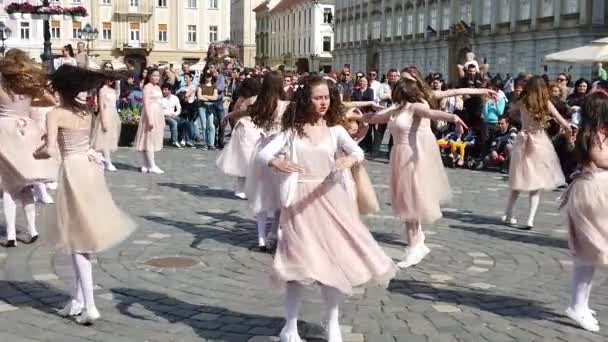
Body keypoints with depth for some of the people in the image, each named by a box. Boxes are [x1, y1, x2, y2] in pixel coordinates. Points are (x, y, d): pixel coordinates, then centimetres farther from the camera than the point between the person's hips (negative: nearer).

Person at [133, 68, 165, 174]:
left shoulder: (158, 88, 15)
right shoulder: (147, 87, -9)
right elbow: (146, 104, -15)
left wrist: (162, 120, 17)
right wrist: (149, 119, -22)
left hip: (158, 114, 9)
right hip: (150, 114, -9)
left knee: (153, 140, 10)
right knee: (149, 139, -5)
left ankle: (146, 165, 15)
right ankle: (152, 166, -3)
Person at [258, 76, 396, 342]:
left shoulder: (334, 129, 3)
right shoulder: (292, 130, 0)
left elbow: (358, 152, -10)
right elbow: (263, 153, -8)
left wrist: (350, 159, -34)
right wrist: (276, 162, -31)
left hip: (328, 199, 2)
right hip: (299, 201, -1)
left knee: (332, 262, 5)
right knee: (299, 263, -3)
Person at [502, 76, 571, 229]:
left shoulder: (522, 102, -3)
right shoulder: (546, 103, -7)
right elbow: (562, 122, -3)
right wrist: (569, 129, 16)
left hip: (523, 142, 2)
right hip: (540, 143, -2)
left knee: (519, 182, 15)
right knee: (537, 184, 5)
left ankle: (508, 215, 20)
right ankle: (530, 220, -2)